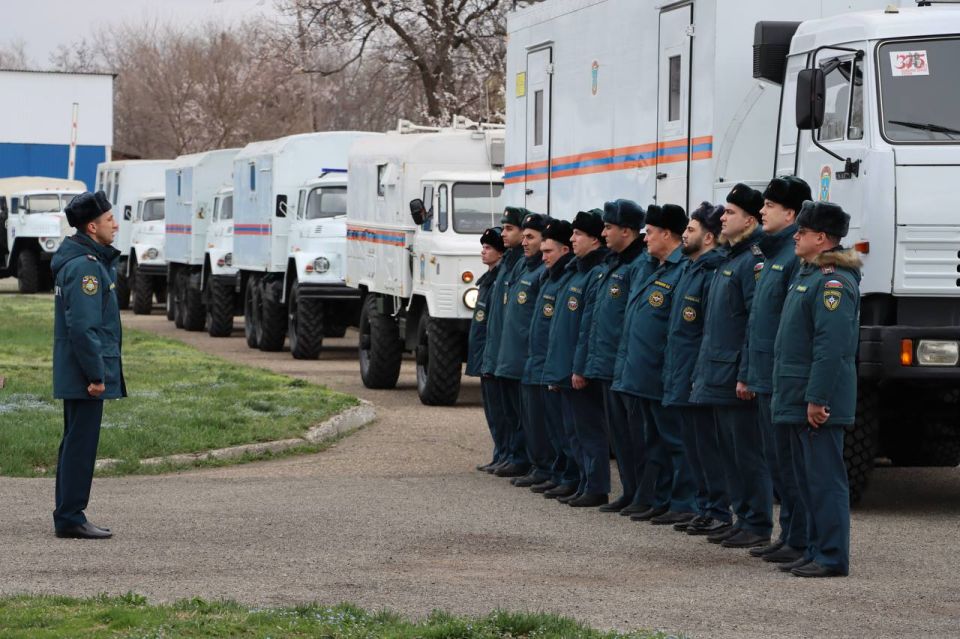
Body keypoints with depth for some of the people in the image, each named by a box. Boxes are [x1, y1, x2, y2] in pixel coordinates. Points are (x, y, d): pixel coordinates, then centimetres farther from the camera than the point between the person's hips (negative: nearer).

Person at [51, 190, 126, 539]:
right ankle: (71, 518, -4)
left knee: (75, 444, 14)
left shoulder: (90, 260, 15)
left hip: (74, 377, 11)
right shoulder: (85, 266, -18)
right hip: (86, 376, -11)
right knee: (81, 444, -7)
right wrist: (96, 375, -22)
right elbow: (82, 326, -23)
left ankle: (67, 517, 20)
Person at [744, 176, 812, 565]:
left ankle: (802, 540, -1)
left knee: (791, 461, -6)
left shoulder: (799, 256, -16)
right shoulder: (774, 253, 17)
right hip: (766, 379, 10)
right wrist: (751, 373, 21)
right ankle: (789, 535, 22)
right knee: (777, 461, 15)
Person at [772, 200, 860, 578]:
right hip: (799, 402, 11)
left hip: (820, 404, -11)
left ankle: (832, 557, -3)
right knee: (808, 478, 14)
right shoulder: (808, 276, 17)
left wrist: (816, 399, -25)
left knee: (825, 479, -6)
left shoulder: (834, 282, -16)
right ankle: (817, 551, 20)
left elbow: (832, 346, -23)